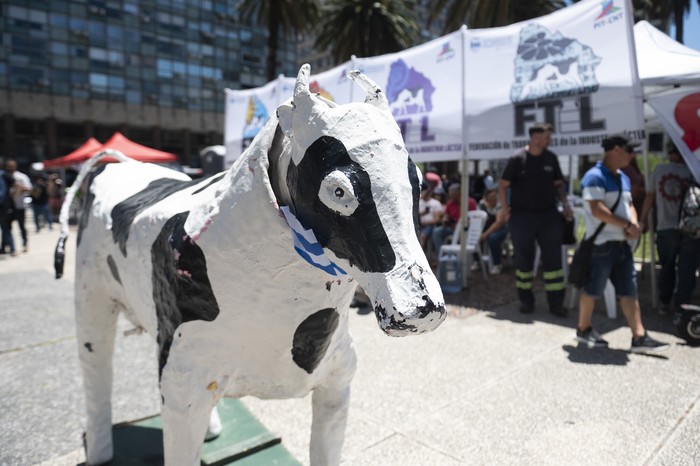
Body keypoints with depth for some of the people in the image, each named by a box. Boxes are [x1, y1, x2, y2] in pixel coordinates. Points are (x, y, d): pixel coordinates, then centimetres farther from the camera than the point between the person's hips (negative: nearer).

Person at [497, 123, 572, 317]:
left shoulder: (551, 158, 5)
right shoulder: (518, 159, -6)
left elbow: (558, 184, 14)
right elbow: (503, 185, -4)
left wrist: (565, 203, 0)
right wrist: (505, 208, -14)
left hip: (548, 214, 3)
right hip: (521, 215, -3)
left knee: (553, 258, 2)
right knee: (523, 259, 6)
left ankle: (556, 302, 12)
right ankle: (526, 300, 21)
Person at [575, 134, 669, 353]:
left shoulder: (623, 178, 17)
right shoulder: (594, 177, -13)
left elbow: (629, 205, 19)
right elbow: (597, 210, -22)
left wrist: (634, 224, -3)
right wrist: (627, 225, -17)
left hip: (622, 244, 9)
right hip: (601, 244, -8)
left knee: (629, 291, 6)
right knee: (592, 289, 3)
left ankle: (639, 337, 10)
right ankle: (583, 329, 19)